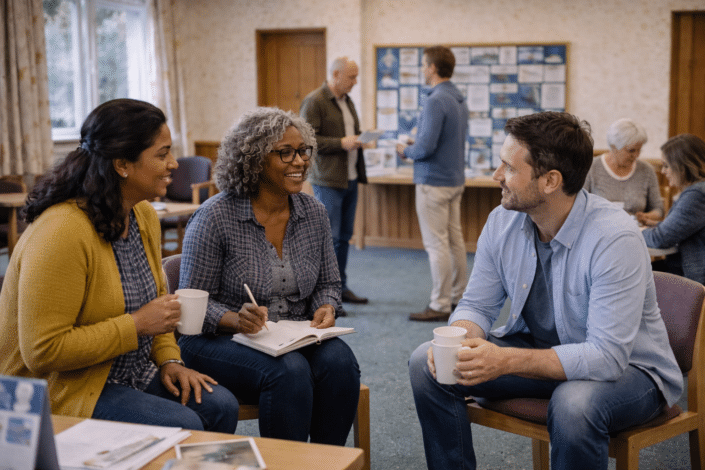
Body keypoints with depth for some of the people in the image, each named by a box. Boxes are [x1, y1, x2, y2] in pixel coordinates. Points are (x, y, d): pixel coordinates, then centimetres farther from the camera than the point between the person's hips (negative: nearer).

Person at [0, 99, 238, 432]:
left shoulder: (145, 216, 4)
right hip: (63, 389, -8)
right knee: (182, 426, -24)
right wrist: (136, 326, -23)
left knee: (220, 406, -10)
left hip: (134, 373, 8)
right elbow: (42, 351, -26)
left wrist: (169, 359, 2)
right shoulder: (61, 233, -25)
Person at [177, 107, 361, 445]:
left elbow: (328, 283, 15)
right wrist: (236, 320, -28)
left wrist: (326, 309, -8)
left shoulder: (314, 213, 5)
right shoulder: (215, 217, -10)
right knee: (289, 372, -32)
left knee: (339, 361, -25)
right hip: (222, 341, -5)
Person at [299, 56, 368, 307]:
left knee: (344, 236, 13)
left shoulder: (347, 101, 17)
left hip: (350, 179, 8)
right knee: (329, 238, -6)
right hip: (328, 181, -8)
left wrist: (358, 140, 7)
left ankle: (340, 287, 24)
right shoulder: (314, 101, -11)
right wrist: (341, 143, -21)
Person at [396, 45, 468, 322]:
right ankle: (458, 298, 21)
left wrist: (406, 151, -4)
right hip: (455, 179, 10)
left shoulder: (436, 101, -19)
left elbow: (426, 146, -24)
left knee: (437, 245, -4)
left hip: (434, 183, -10)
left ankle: (440, 306, 1)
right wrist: (416, 148, 15)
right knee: (455, 240, 13)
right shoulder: (459, 100, 11)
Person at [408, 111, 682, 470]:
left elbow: (606, 356, -31)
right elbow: (477, 305, 1)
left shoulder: (616, 238, -28)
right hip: (537, 349, 6)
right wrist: (459, 341, -24)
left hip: (625, 366, -5)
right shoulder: (502, 223, -8)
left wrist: (506, 361, -40)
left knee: (574, 403, -39)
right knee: (427, 363, -11)